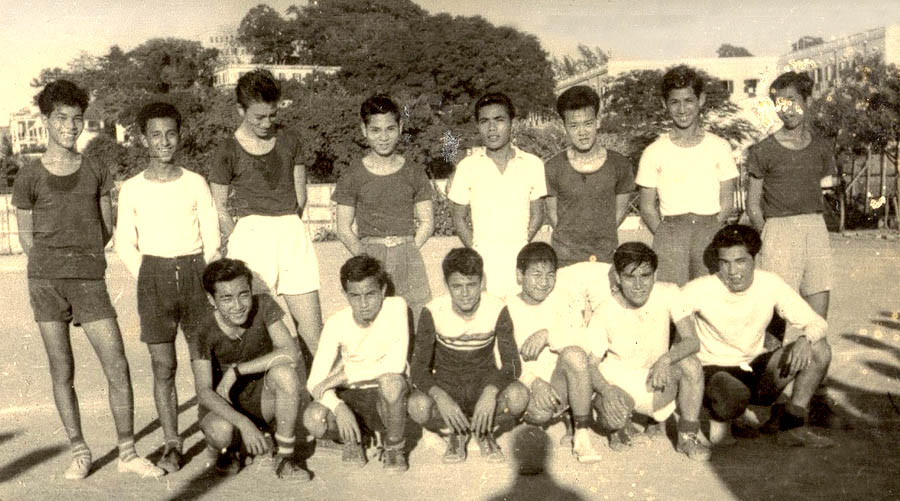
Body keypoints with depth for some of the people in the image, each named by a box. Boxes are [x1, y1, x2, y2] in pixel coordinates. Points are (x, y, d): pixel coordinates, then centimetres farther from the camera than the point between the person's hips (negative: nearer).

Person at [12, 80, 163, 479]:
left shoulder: (97, 172, 8)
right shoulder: (30, 177, 3)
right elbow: (26, 237, 9)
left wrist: (83, 259, 8)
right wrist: (56, 264, 5)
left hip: (90, 280, 1)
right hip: (45, 281, -1)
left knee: (118, 367, -5)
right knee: (62, 370, 5)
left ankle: (127, 452, 6)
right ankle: (79, 451, 18)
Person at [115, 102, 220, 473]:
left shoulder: (195, 183, 5)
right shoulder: (132, 189, 5)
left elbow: (212, 238, 7)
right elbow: (125, 245, 7)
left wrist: (200, 277, 0)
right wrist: (148, 281, -2)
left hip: (195, 271, 0)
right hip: (153, 276, 0)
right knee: (163, 364, 0)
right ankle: (172, 444, 8)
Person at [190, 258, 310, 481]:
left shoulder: (263, 306, -16)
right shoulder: (204, 333, -18)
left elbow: (291, 353, -26)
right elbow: (203, 392, -26)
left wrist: (235, 370, -27)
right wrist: (244, 423, -41)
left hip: (261, 399, 1)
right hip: (223, 404, -1)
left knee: (284, 371, -32)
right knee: (221, 431, -36)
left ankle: (284, 457, -16)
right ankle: (224, 449, 5)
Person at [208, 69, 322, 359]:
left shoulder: (289, 143, 11)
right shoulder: (229, 152, 0)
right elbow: (219, 208, 5)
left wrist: (288, 225, 11)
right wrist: (239, 243, 5)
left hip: (293, 232, 3)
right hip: (251, 234, -3)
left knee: (311, 324, 1)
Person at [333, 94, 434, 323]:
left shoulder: (414, 173, 8)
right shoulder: (353, 176, 4)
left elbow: (427, 222, 9)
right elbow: (344, 229, 5)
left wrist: (407, 252, -2)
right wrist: (366, 258, -4)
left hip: (408, 257, 1)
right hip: (369, 256, -1)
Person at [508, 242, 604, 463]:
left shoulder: (558, 300, 9)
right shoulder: (508, 308, 1)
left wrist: (548, 335, -22)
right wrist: (533, 382, -26)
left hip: (559, 387, 2)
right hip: (523, 384, -2)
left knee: (574, 354, -29)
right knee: (540, 411, -36)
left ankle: (583, 433, -20)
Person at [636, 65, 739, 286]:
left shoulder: (719, 147, 12)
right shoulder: (654, 152, 9)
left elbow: (727, 204, 11)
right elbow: (647, 208, 9)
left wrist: (710, 234, -3)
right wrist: (666, 236, -5)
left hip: (712, 228, 1)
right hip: (670, 229, -1)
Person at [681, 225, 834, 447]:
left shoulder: (770, 284, -8)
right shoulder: (702, 289, -17)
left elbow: (817, 323, -5)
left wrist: (805, 341, -29)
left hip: (756, 371, 5)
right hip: (714, 370, -4)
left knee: (819, 349, -14)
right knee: (735, 396, -39)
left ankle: (791, 425, -4)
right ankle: (720, 418, -2)